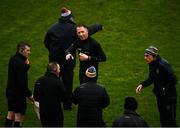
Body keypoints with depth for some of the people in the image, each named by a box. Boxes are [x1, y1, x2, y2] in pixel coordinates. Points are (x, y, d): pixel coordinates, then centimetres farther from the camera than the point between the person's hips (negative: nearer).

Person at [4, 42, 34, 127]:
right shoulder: (20, 63, -24)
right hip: (18, 93, -9)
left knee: (10, 114, 17)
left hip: (10, 91, 9)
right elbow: (22, 82, -26)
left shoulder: (13, 59, 5)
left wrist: (26, 65, -6)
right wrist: (29, 94, -17)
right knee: (19, 115, 1)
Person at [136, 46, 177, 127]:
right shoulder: (152, 65, 4)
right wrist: (142, 85, 3)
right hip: (160, 96, 9)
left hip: (169, 96, -9)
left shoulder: (163, 65, -23)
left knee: (170, 121, -4)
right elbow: (151, 79, 18)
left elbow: (173, 80, -23)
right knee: (163, 120, 18)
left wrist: (164, 89, -18)